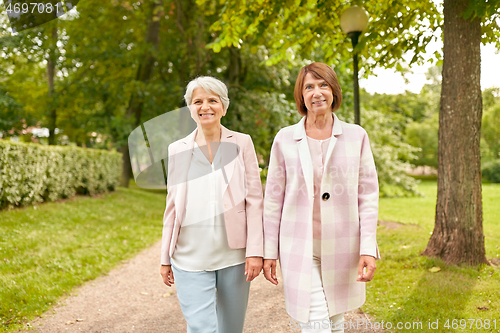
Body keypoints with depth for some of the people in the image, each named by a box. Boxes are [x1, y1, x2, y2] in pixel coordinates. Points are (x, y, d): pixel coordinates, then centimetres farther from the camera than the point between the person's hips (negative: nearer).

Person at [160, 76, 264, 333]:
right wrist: (165, 258, 10)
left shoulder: (241, 143, 3)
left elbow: (254, 200, 0)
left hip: (234, 255, 0)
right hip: (190, 258, 1)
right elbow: (172, 206, 11)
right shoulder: (177, 150, 8)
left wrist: (255, 251, -8)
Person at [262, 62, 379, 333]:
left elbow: (368, 196, 2)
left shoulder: (356, 136, 2)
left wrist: (368, 249, -5)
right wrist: (269, 252, 4)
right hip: (299, 249, -1)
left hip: (341, 249, 1)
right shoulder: (285, 139, 1)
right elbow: (273, 199, 4)